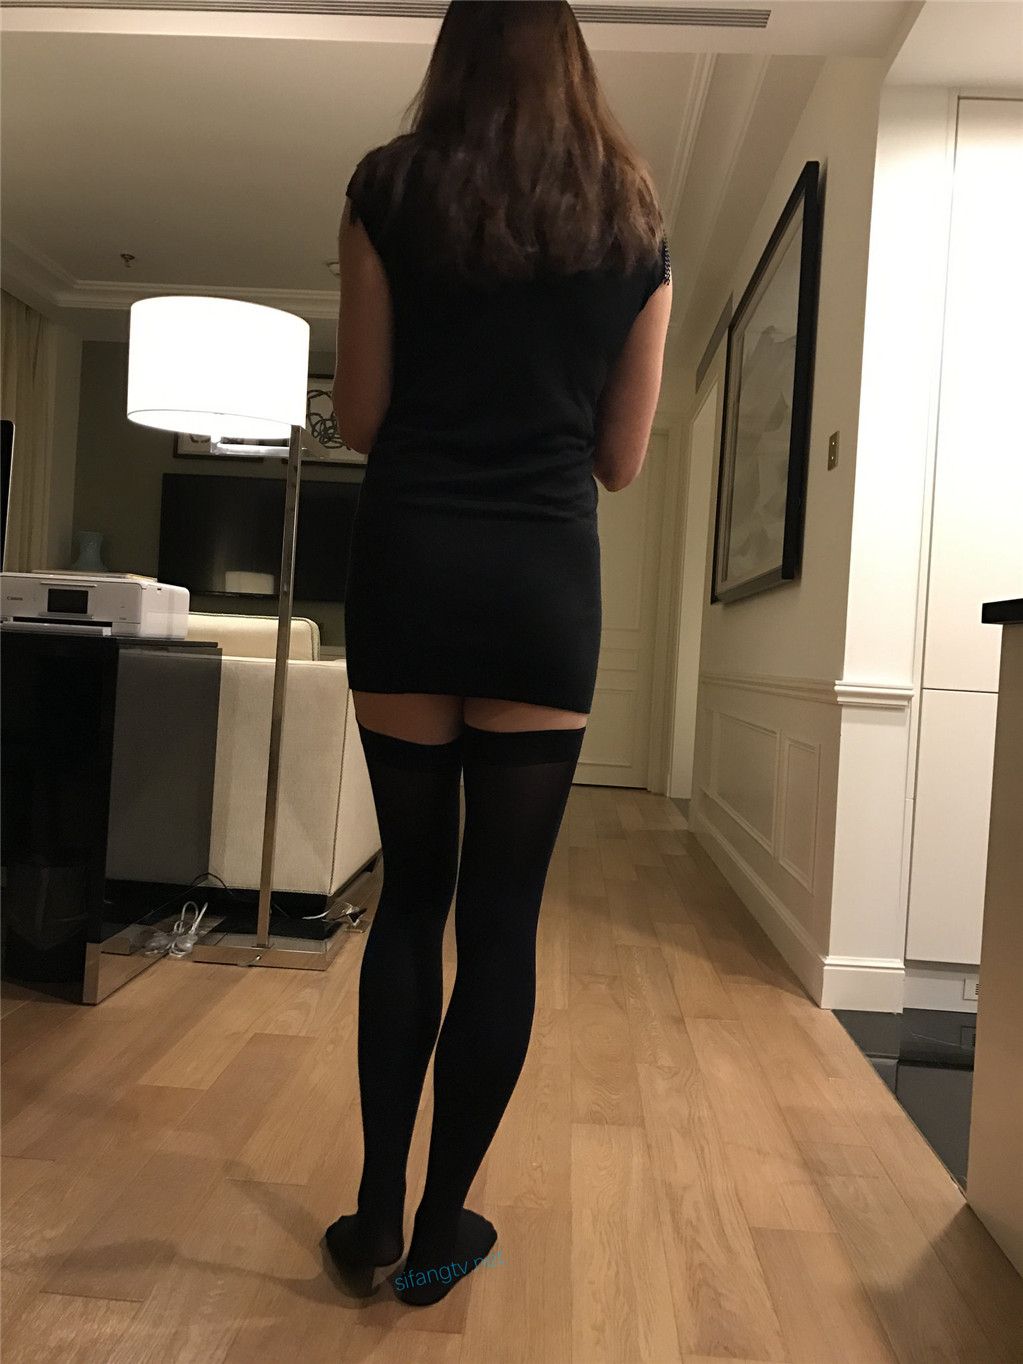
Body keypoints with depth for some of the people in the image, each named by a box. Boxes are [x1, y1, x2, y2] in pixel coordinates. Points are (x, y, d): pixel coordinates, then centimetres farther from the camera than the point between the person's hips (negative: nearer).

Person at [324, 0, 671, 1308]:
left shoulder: (389, 190, 7)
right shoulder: (634, 225, 11)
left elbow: (358, 419, 4)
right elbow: (621, 457, 10)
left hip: (408, 563, 0)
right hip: (549, 579, 0)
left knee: (411, 891, 12)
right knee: (504, 911, 6)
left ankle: (377, 1214, 19)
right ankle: (441, 1230, 18)